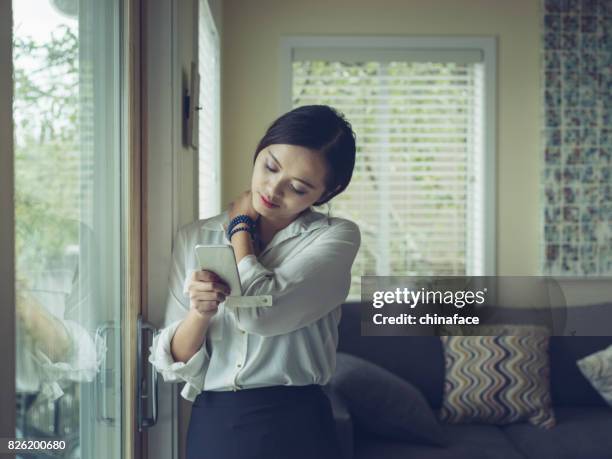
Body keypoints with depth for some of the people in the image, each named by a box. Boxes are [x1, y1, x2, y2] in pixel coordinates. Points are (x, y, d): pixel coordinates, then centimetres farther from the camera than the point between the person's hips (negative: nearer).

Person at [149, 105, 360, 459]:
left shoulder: (336, 237, -7)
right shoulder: (195, 238, 1)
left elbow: (261, 313, -22)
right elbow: (174, 365, -1)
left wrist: (240, 225, -7)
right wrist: (199, 313, -21)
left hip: (294, 428, -2)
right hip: (210, 426, 3)